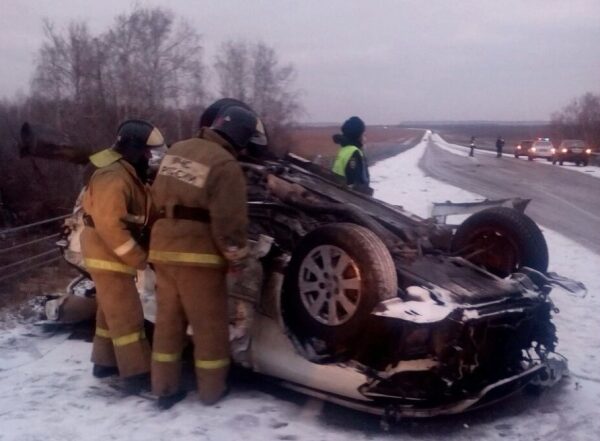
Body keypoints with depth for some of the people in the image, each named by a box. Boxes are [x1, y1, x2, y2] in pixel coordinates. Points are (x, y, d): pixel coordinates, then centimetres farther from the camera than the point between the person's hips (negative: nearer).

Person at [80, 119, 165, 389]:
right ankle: (137, 373, -4)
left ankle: (105, 362, 32)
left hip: (111, 255, 10)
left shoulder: (126, 173, 12)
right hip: (108, 256, -10)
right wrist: (139, 258, -23)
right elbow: (109, 225, -29)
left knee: (111, 311, 19)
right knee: (127, 314, -8)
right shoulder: (114, 177, -23)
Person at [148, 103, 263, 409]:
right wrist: (236, 259, -5)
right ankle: (211, 389, 17)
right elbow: (229, 221, -16)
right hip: (198, 256, -7)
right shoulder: (225, 165, -14)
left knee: (168, 321, 14)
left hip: (164, 250, 7)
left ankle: (164, 389, 20)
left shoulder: (176, 150, 10)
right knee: (209, 325, 7)